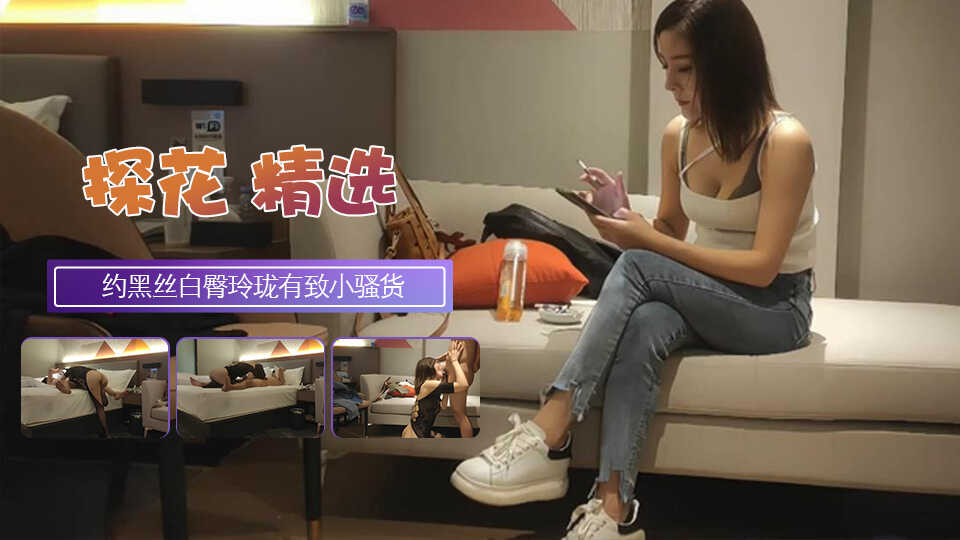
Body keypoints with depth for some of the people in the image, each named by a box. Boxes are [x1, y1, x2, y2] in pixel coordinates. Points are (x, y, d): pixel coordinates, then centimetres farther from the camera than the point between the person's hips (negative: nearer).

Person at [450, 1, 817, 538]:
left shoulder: (786, 141, -19)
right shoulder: (678, 135, 0)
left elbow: (761, 268, -21)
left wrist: (647, 241, -25)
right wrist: (623, 211, -11)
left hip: (777, 307, -5)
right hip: (707, 298, 5)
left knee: (638, 267, -30)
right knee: (643, 327, -32)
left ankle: (550, 432, -33)